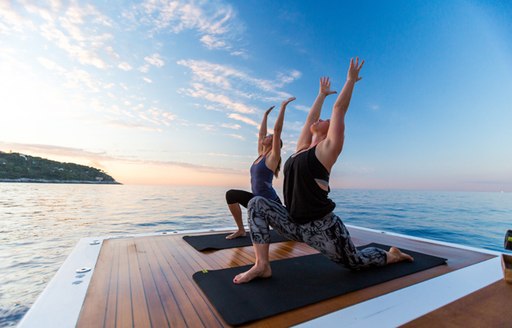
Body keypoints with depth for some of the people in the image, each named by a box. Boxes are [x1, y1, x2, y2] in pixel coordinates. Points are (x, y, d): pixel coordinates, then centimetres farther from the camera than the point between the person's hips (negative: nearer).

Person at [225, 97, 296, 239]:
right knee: (231, 194, -11)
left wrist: (283, 107, -16)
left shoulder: (273, 157, -9)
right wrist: (265, 115, 24)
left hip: (271, 202, -6)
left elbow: (277, 130, -17)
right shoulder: (261, 155, 9)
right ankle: (241, 230, -3)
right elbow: (261, 133, 15)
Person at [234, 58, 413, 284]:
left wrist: (351, 80, 4)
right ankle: (262, 266, -9)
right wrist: (322, 94, 33)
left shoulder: (328, 148, -6)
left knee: (356, 262, 14)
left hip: (321, 227, -6)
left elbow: (339, 109, -6)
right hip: (295, 224, 6)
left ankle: (392, 256, 45)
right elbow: (310, 117, 20)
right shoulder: (302, 147, 11)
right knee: (257, 204, -11)